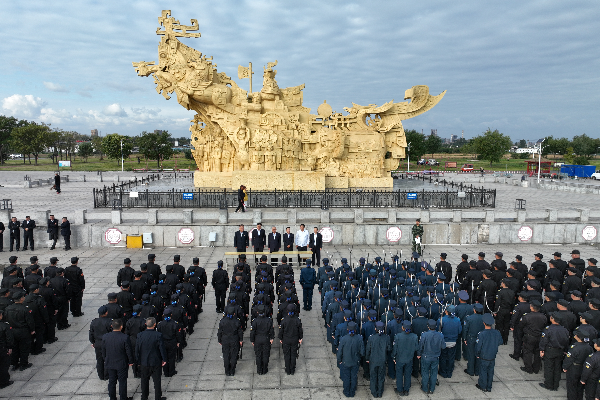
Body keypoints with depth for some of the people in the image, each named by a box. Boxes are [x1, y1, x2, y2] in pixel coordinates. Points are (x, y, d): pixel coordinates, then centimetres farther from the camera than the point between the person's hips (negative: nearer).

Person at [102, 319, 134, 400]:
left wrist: (106, 360, 19)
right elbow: (129, 351, -14)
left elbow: (103, 351, 4)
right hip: (122, 364, -4)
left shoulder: (105, 337, -9)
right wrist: (130, 361, 0)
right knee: (122, 381, 9)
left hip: (110, 363, 4)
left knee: (112, 381, 17)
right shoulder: (125, 337, -22)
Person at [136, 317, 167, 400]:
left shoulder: (140, 335, -10)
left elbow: (137, 349, -2)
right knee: (157, 381, 11)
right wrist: (164, 359, 1)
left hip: (144, 362, 3)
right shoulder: (158, 335, -18)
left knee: (144, 381, 18)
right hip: (155, 362, -2)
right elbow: (162, 348, -12)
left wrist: (138, 360, 11)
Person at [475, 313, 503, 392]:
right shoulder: (497, 333, -15)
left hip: (484, 357, -4)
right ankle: (489, 387, 34)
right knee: (490, 372, 20)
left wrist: (477, 355, -1)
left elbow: (478, 347, -19)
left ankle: (483, 386, 31)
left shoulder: (481, 334, -28)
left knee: (483, 371, 15)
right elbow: (500, 342, 4)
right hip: (493, 357, 4)